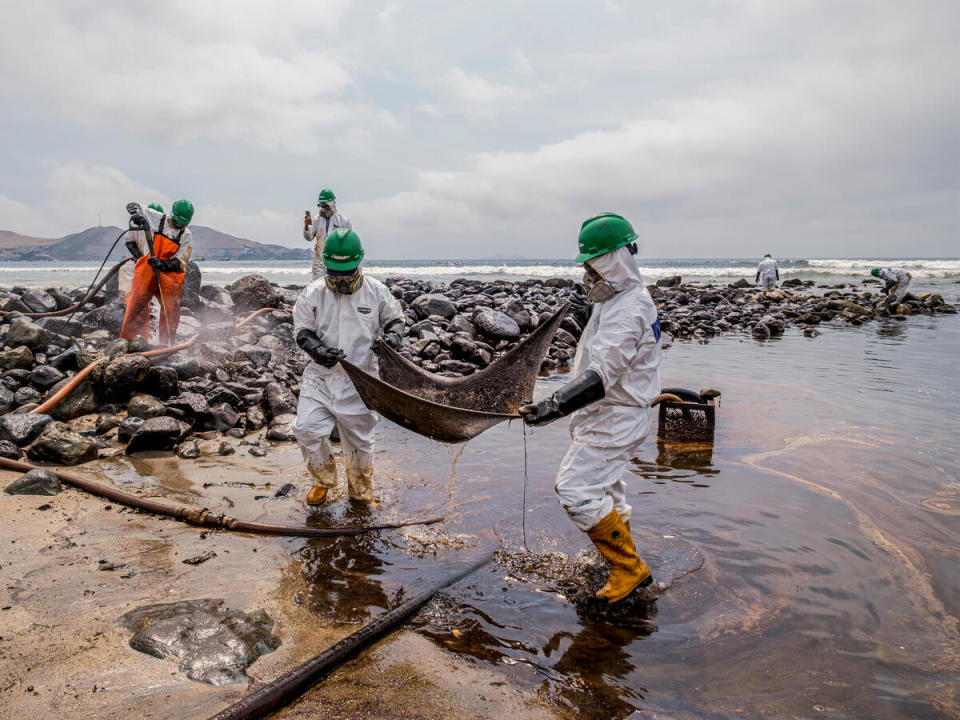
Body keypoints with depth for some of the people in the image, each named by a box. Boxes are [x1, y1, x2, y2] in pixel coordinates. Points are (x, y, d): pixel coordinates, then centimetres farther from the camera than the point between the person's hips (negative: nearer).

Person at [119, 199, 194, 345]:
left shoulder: (186, 237, 6)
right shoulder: (156, 218, 5)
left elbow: (179, 263, -1)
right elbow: (132, 206, 11)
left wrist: (162, 264, -19)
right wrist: (137, 214, -13)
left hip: (170, 275, 1)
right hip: (146, 271, -1)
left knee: (171, 311, -2)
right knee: (136, 305, -5)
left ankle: (167, 344, 7)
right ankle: (127, 339, -1)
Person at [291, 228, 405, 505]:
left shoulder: (377, 292, 0)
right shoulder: (313, 294, -1)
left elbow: (395, 319, 12)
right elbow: (302, 331, 3)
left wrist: (392, 337, -11)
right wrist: (318, 350, -18)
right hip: (320, 376, 1)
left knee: (359, 439, 8)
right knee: (307, 428, -12)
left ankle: (360, 492, 35)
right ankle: (323, 479, 18)